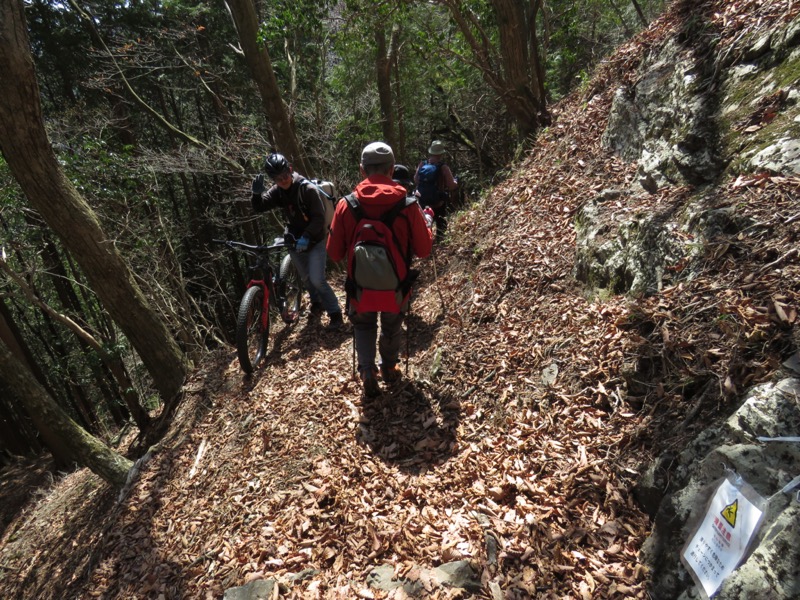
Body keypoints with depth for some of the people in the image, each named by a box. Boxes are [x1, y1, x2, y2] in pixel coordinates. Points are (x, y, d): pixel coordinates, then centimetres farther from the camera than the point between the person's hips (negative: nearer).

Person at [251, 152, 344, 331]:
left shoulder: (308, 189, -20)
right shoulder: (277, 191, -4)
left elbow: (319, 218, -22)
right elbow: (259, 208, -9)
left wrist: (306, 237, -35)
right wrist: (257, 193, -30)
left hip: (314, 240, -5)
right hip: (294, 240, 5)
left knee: (317, 280, -14)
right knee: (305, 277, 17)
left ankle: (335, 314, 1)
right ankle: (316, 302, 43)